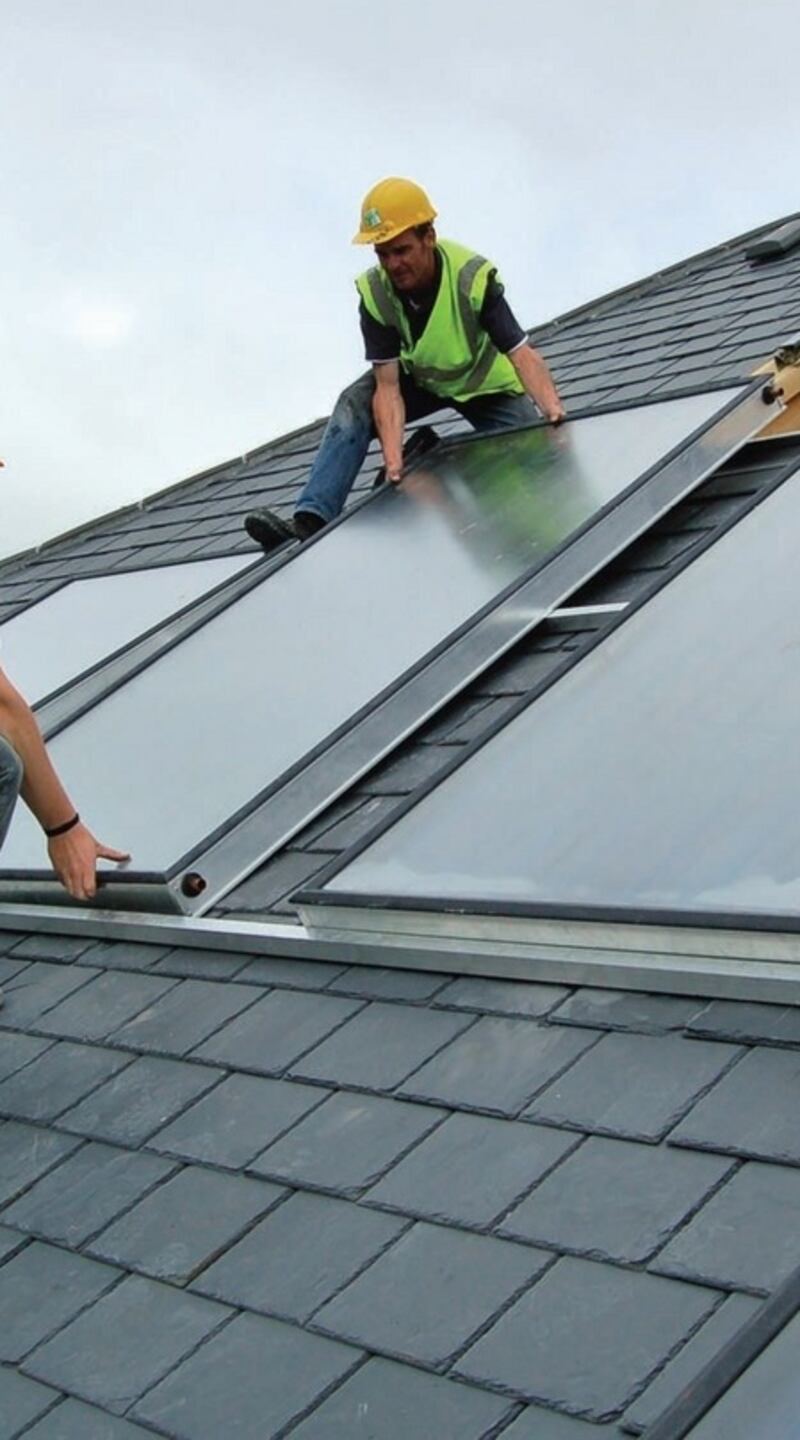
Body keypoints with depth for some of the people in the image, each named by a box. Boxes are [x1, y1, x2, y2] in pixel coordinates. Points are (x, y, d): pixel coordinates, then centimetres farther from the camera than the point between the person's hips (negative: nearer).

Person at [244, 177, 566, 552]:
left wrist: (553, 411, -56)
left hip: (486, 383, -1)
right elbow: (388, 387, -29)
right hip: (420, 377, 2)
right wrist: (393, 458, -43)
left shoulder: (473, 278, -34)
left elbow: (522, 354, -38)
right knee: (354, 405, -21)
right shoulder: (375, 293, -26)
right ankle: (310, 523, -29)